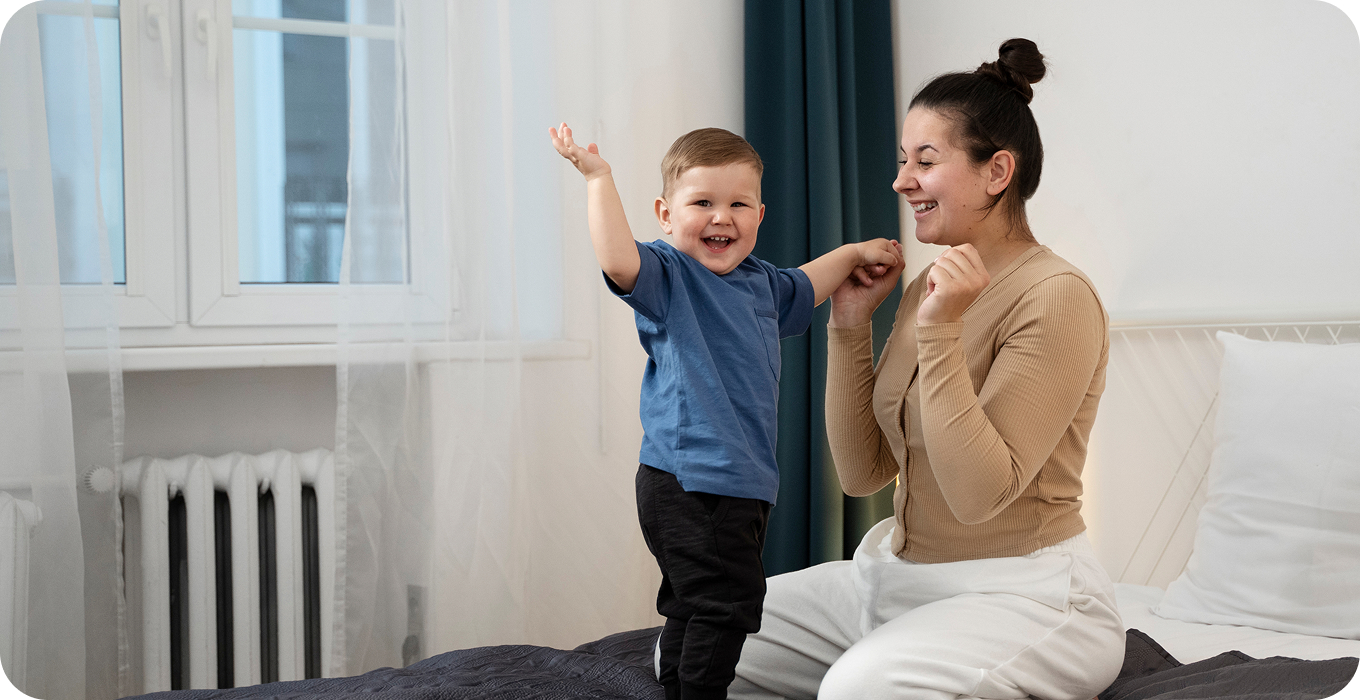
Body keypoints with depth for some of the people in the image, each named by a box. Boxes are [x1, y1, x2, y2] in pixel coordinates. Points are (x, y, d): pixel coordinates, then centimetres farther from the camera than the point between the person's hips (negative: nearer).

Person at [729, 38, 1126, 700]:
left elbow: (980, 496, -23)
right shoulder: (928, 287, 8)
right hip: (894, 573, 8)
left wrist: (940, 333, -27)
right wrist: (850, 323, 1)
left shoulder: (1057, 298, -16)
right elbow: (862, 472, 6)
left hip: (1022, 595, -7)